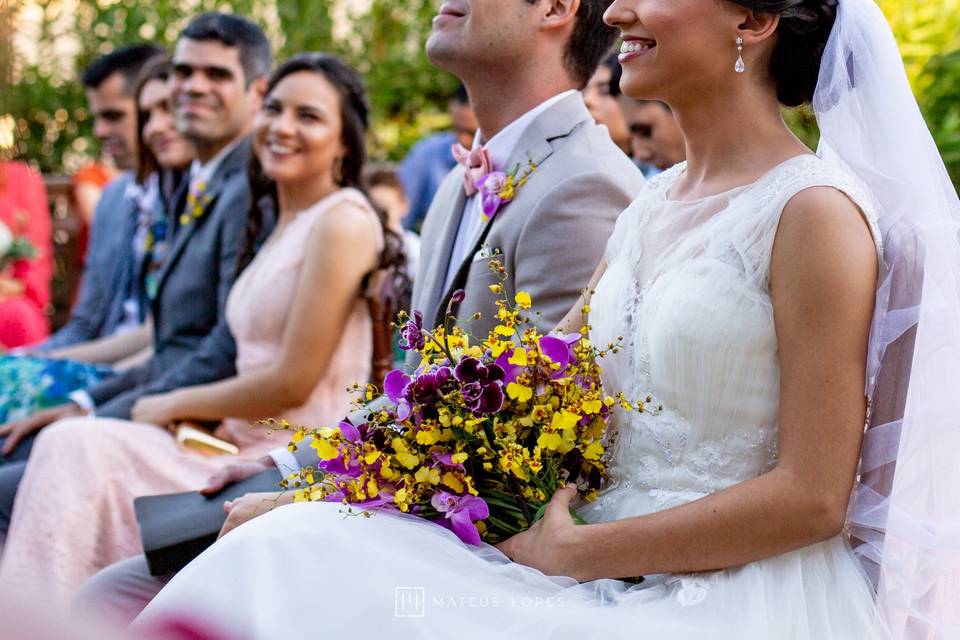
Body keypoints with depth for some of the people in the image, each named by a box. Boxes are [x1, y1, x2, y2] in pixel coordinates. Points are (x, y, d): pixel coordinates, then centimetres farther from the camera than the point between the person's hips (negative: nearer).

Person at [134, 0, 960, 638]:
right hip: (612, 573, 7)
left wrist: (575, 550, -13)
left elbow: (811, 498, -15)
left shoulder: (815, 212, -11)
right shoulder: (649, 210, 13)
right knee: (296, 554, -11)